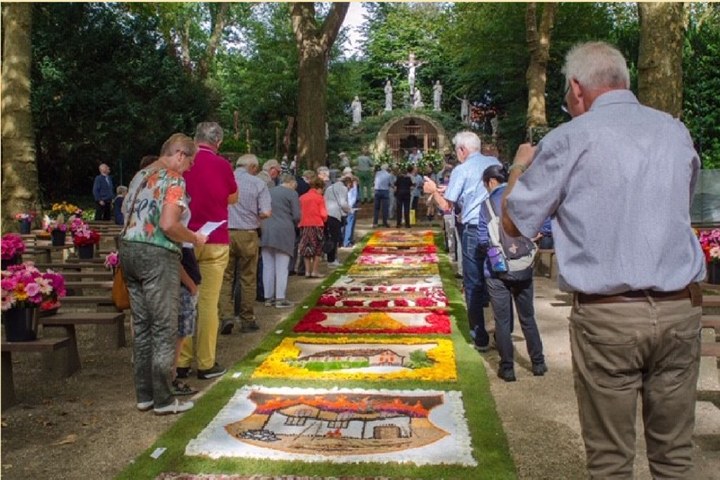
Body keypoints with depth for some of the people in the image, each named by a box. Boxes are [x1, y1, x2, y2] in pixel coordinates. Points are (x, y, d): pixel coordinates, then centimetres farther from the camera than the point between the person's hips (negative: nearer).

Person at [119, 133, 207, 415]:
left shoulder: (140, 175, 17)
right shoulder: (174, 179, -9)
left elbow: (127, 213, 18)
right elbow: (168, 225, -20)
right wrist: (194, 238, -5)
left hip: (128, 249, 8)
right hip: (157, 255, -8)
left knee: (141, 326, 13)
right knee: (164, 329, 0)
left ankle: (144, 395, 20)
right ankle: (162, 400, 5)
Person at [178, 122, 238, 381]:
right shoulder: (221, 165, -6)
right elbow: (233, 198, 8)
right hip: (214, 242, -2)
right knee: (208, 302, 2)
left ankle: (182, 362, 13)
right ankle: (206, 364, 7)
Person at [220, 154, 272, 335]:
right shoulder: (258, 184, -3)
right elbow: (266, 213, -10)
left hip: (225, 233, 1)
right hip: (248, 234, -1)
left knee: (225, 276, 8)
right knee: (248, 278, 9)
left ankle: (225, 314, -5)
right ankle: (247, 320, 16)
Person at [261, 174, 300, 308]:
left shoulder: (269, 191, 13)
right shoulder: (292, 193, -2)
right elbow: (297, 216, -6)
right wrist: (292, 224, 14)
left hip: (266, 231, 5)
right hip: (283, 232, -5)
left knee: (268, 266, 9)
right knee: (281, 267, 0)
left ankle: (268, 297, 13)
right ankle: (280, 298, 0)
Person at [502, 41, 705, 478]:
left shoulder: (571, 139, -5)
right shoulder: (677, 132, 10)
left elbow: (515, 222, -1)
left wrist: (520, 168, 18)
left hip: (606, 315, -4)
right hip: (680, 309, 5)